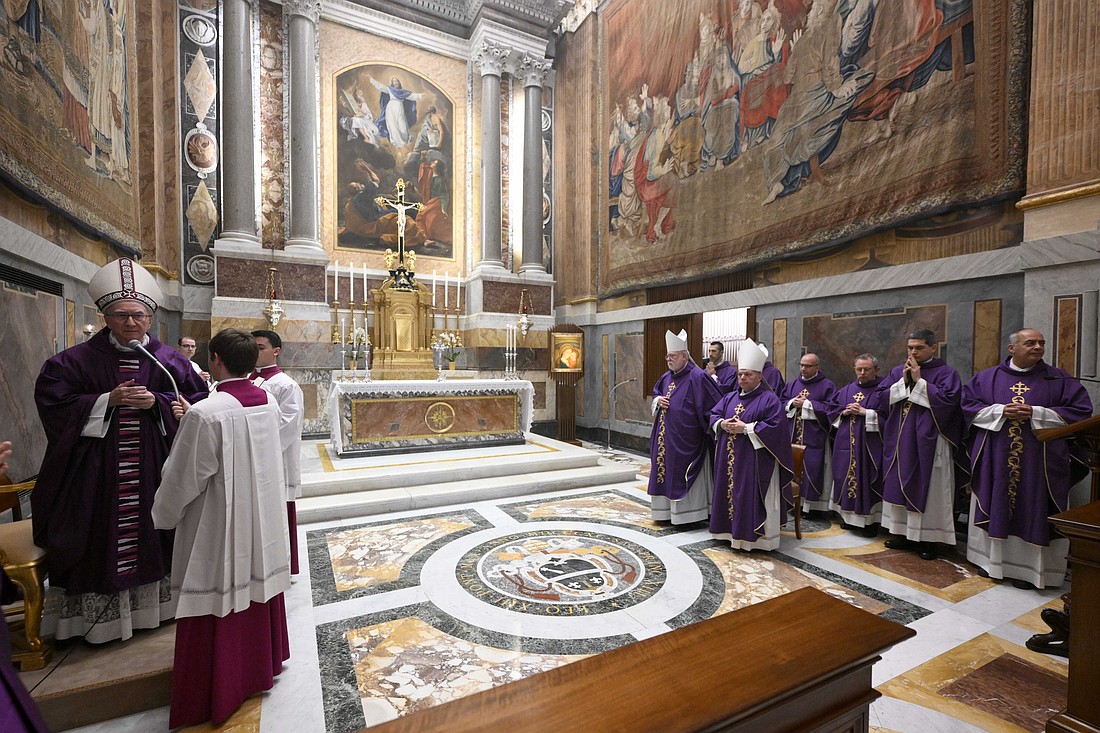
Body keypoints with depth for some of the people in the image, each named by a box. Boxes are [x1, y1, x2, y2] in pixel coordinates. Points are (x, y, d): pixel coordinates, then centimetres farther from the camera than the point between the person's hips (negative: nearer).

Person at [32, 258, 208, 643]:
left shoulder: (168, 361, 2)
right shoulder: (79, 359, 0)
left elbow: (196, 402, 1)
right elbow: (54, 402, -3)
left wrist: (156, 402, -14)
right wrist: (107, 401, -15)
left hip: (151, 466, 1)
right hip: (96, 465, 0)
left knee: (148, 533, 10)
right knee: (101, 536, 6)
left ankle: (149, 602, 28)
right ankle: (97, 613, 23)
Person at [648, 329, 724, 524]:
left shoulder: (697, 377, -14)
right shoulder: (667, 377, 9)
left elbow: (715, 404, -14)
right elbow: (655, 393, 23)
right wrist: (658, 400, 1)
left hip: (686, 439, -8)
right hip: (666, 436, 8)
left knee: (682, 474, 0)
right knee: (665, 469, 13)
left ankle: (687, 514, 14)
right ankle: (666, 510, 26)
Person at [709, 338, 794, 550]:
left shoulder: (769, 399, -8)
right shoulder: (730, 397, 12)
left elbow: (775, 427, -16)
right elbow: (714, 415, 15)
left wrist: (746, 428, -19)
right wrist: (722, 424, -7)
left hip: (755, 459, -7)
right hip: (730, 458, 7)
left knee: (751, 496, -4)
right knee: (730, 491, 12)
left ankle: (754, 535, 7)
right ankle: (731, 529, 25)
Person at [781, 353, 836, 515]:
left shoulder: (827, 386, -2)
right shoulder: (793, 384, 12)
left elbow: (830, 408, -12)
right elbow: (781, 402, 12)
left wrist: (807, 403, -13)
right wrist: (792, 403, -8)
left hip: (814, 437, -4)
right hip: (793, 435, 5)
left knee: (812, 468, -3)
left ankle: (813, 504, 8)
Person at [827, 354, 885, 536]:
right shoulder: (846, 391, 12)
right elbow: (831, 409, 14)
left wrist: (865, 413, -17)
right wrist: (844, 413, -4)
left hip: (871, 445, -5)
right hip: (847, 444, 5)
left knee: (867, 479, -2)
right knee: (847, 476, 10)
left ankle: (871, 520, 11)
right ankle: (850, 515, 23)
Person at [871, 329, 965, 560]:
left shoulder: (946, 372, -2)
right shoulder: (897, 372, 10)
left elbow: (948, 399, -18)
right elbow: (878, 398, 2)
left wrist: (919, 380, -14)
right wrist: (903, 382, -8)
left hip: (928, 443, -4)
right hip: (900, 442, 5)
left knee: (927, 488, 1)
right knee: (899, 486, 9)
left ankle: (928, 537, 12)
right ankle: (903, 532, 20)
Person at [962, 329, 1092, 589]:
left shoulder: (1058, 379, 4)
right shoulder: (987, 378, 4)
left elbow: (1081, 410, 0)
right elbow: (968, 404, 2)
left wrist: (1035, 413, -13)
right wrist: (1000, 411, -13)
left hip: (1038, 462, 0)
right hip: (995, 460, 0)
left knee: (1032, 511, 3)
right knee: (995, 508, 8)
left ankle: (1027, 568, 15)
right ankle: (991, 558, 21)